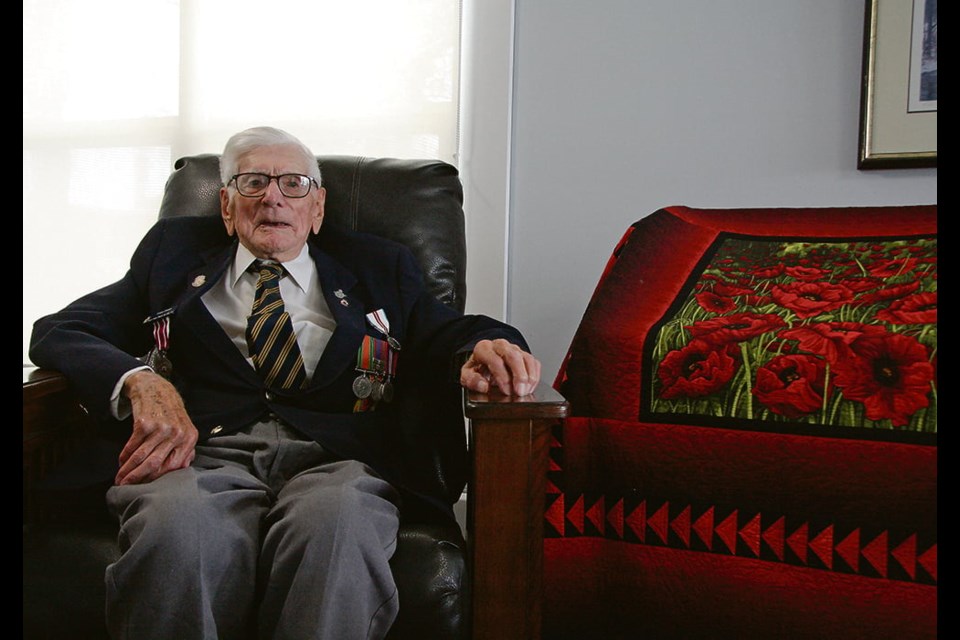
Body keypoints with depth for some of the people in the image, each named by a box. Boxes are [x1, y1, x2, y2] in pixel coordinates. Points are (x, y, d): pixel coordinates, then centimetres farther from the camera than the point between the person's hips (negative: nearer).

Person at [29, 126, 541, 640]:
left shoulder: (376, 266, 26)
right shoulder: (175, 252, 24)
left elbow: (447, 331, 19)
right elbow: (58, 332, 15)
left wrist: (482, 346, -9)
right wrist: (140, 381, -8)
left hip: (332, 461, 0)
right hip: (206, 454, 0)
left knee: (336, 518, -37)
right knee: (175, 519, -37)